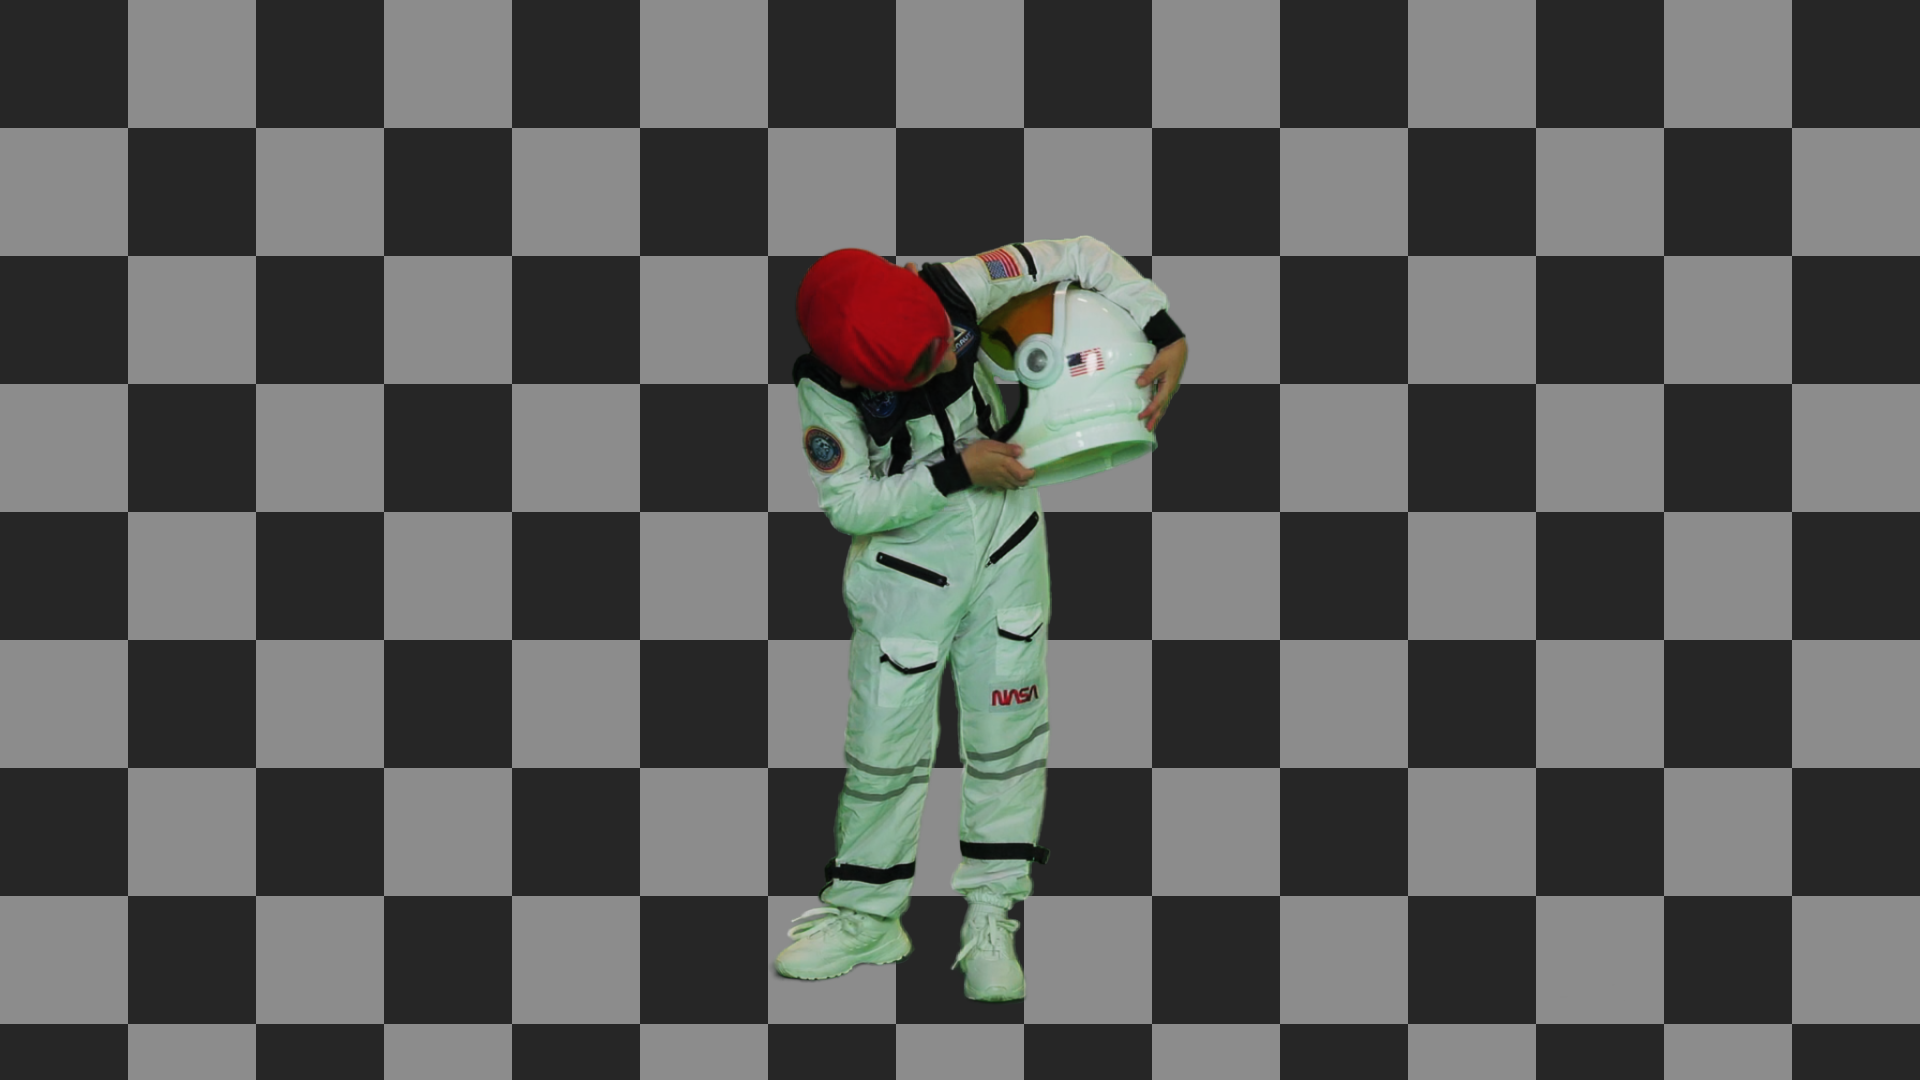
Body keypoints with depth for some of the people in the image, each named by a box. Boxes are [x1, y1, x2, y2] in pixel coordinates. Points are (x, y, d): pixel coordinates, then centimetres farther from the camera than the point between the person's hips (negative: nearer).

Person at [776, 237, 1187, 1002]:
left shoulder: (955, 289, -24)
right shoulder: (825, 388, -27)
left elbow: (1080, 256, -17)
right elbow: (848, 504, -20)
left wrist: (1168, 336, -25)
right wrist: (956, 471, -25)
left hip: (1006, 538, 2)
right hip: (906, 559, -2)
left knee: (1007, 729, 4)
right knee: (886, 740, 0)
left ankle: (991, 916, 14)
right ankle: (864, 915, 18)